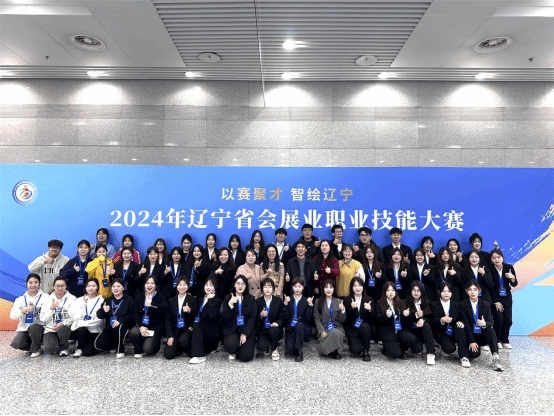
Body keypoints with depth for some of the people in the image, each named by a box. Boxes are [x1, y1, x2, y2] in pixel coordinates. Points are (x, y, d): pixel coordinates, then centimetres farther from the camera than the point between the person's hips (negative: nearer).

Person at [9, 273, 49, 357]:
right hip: (24, 329, 2)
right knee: (16, 344, -25)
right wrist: (24, 309, -19)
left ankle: (35, 349, -8)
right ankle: (35, 346, 6)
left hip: (39, 328, -2)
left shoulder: (44, 297, 1)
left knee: (33, 326, -35)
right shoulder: (21, 299, 9)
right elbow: (12, 315, -4)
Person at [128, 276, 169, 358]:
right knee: (132, 333, -28)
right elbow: (135, 313, 0)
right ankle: (140, 351, 3)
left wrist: (152, 304, -33)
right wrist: (141, 326, -16)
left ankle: (157, 342, 18)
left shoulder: (160, 297, -2)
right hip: (142, 324, 4)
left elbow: (165, 309, -21)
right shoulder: (139, 297, 9)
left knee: (148, 348, -20)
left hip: (156, 326, -3)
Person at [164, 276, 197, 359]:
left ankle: (187, 351, 2)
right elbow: (168, 319, 6)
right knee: (168, 355, -14)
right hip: (175, 330, 2)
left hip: (187, 330, -2)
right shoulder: (171, 301, 10)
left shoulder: (192, 299, 1)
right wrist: (170, 336, -5)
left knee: (183, 340, -34)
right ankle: (178, 348, 20)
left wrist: (190, 311, -26)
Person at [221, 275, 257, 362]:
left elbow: (252, 318, -3)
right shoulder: (228, 298, 3)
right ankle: (233, 352, 8)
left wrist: (245, 334, -12)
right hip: (232, 329, 0)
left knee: (245, 357, -16)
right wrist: (230, 304, -22)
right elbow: (225, 317, -6)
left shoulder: (251, 299, 3)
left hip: (247, 330, 0)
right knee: (230, 345, -30)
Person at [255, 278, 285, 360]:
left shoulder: (278, 300, 1)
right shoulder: (258, 301, 1)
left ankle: (274, 349, -4)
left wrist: (277, 323, -21)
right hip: (263, 331, 0)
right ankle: (269, 346, 14)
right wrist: (260, 315, -20)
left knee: (273, 330, -35)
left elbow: (282, 317, 0)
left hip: (275, 329, 0)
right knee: (261, 347, -26)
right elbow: (255, 320, 2)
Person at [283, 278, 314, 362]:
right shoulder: (288, 299, 5)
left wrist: (310, 304, -17)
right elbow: (285, 317, -5)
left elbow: (308, 318, -7)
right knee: (289, 348, -27)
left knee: (299, 324, -35)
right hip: (291, 329, 0)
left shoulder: (307, 300, 4)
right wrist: (286, 304, -16)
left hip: (303, 329, 0)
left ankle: (300, 350, -19)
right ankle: (297, 352, 10)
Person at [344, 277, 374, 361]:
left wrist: (370, 310, -22)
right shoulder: (347, 300, -2)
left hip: (366, 327, 1)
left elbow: (373, 318, -2)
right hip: (353, 329, -1)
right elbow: (346, 319, -10)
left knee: (364, 326, -34)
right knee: (356, 350, -22)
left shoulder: (369, 300, 2)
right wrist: (351, 308, -26)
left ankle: (366, 351, -14)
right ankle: (352, 342, 14)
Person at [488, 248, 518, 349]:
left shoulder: (509, 267, -9)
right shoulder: (489, 269, -17)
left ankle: (505, 340, 19)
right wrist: (496, 302, -10)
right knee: (499, 319, -13)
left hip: (506, 297, 3)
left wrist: (512, 278, -23)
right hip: (495, 297, -3)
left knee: (508, 320, -2)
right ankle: (496, 340, 8)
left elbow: (514, 285, -1)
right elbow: (490, 287, -11)